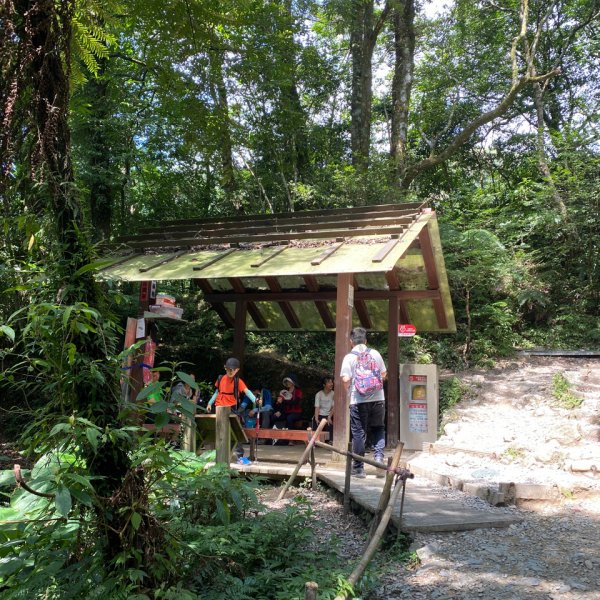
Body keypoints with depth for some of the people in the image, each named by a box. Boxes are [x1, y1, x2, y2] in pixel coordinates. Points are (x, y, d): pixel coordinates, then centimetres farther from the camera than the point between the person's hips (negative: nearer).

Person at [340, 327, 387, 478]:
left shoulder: (349, 357, -4)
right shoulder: (375, 353, 4)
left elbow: (346, 379, -11)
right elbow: (384, 374, 8)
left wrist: (348, 392, 8)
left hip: (358, 400, -2)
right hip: (378, 398, 2)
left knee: (358, 433, 5)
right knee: (378, 429, 17)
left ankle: (358, 467, 11)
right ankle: (378, 457, -2)